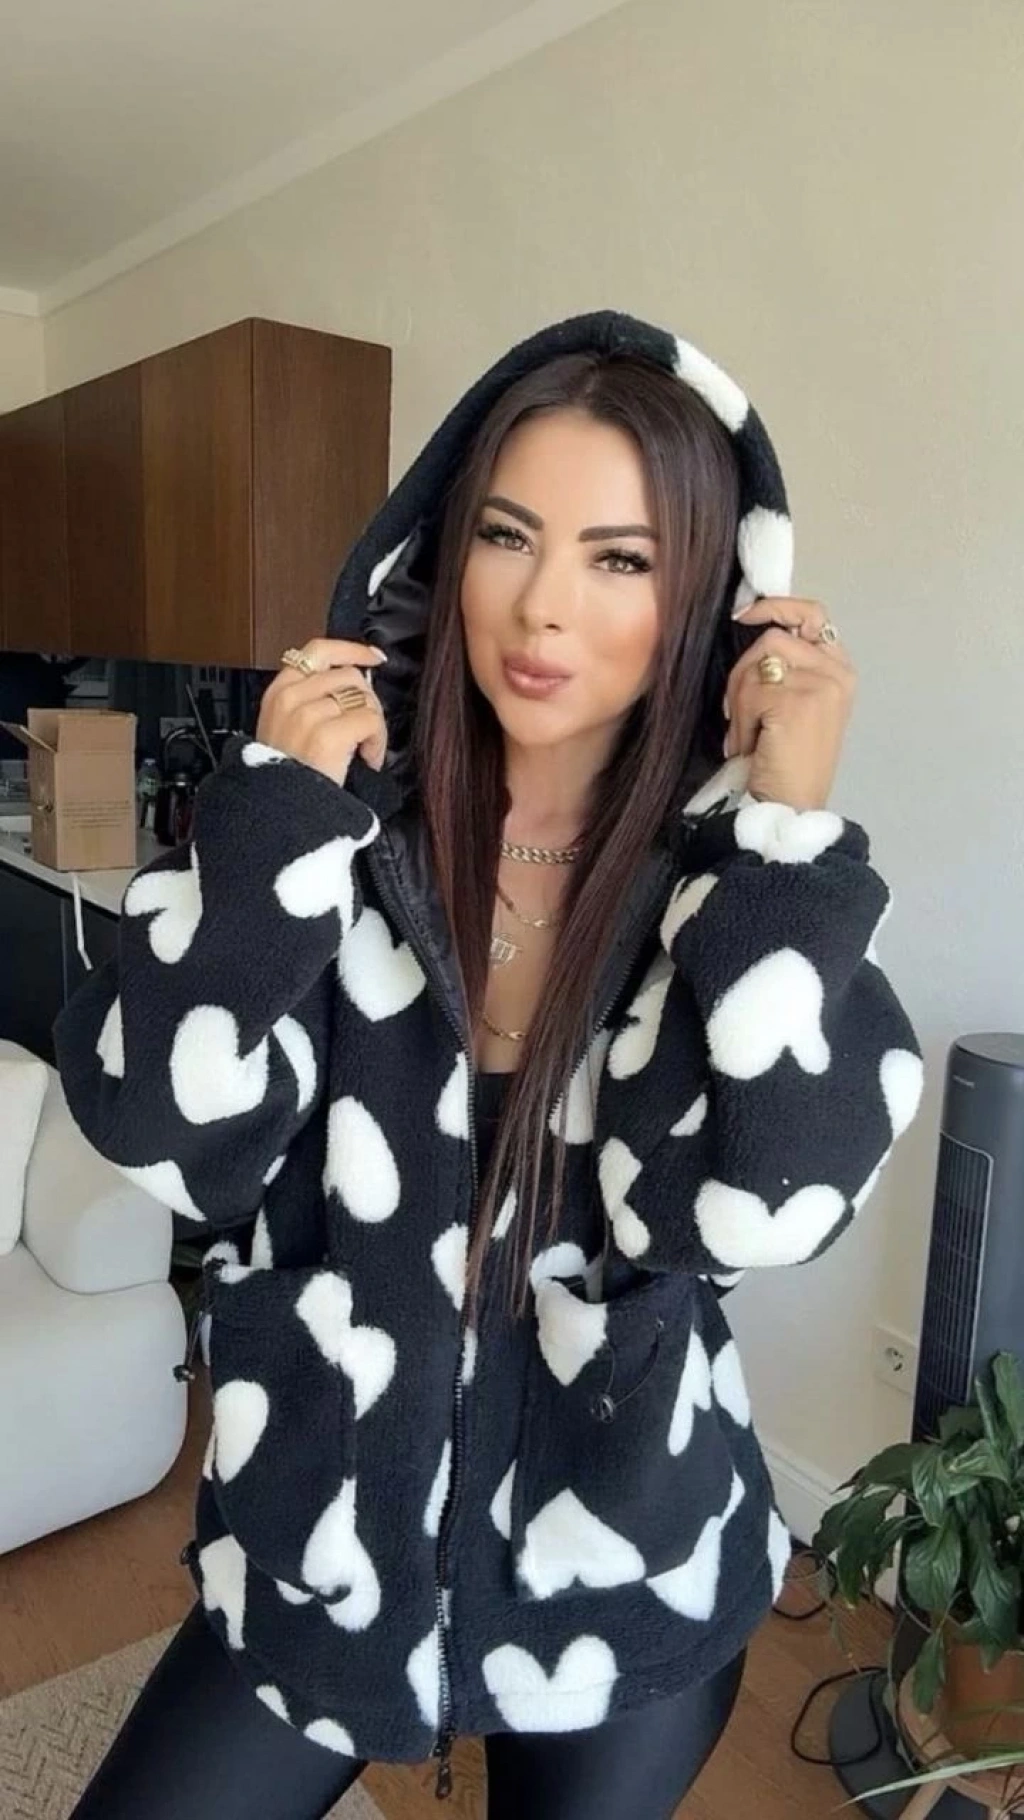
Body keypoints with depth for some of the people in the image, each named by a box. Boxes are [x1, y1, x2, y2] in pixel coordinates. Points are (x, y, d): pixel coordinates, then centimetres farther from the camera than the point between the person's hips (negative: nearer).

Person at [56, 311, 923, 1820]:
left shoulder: (738, 870, -11)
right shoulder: (346, 813, -9)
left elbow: (762, 1200, -24)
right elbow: (164, 1136, -16)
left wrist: (790, 821, -26)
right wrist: (278, 808, -24)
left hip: (627, 1564, 0)